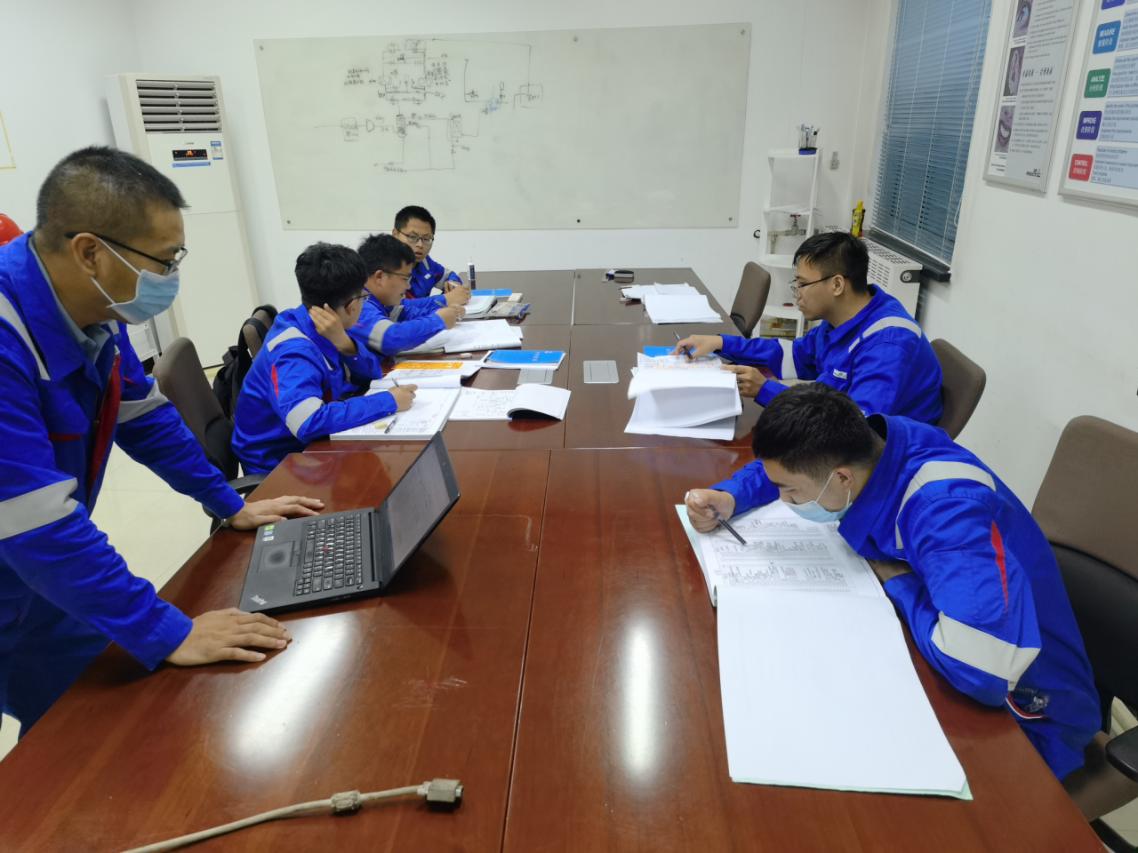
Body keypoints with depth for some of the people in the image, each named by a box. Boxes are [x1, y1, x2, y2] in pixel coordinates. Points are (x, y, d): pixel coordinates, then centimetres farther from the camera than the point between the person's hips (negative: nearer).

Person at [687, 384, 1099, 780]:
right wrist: (730, 500, -12)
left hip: (1024, 717, -7)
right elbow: (783, 460, 7)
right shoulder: (861, 443, -15)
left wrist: (898, 582, -28)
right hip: (947, 670, 7)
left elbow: (986, 672, -46)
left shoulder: (950, 511, -37)